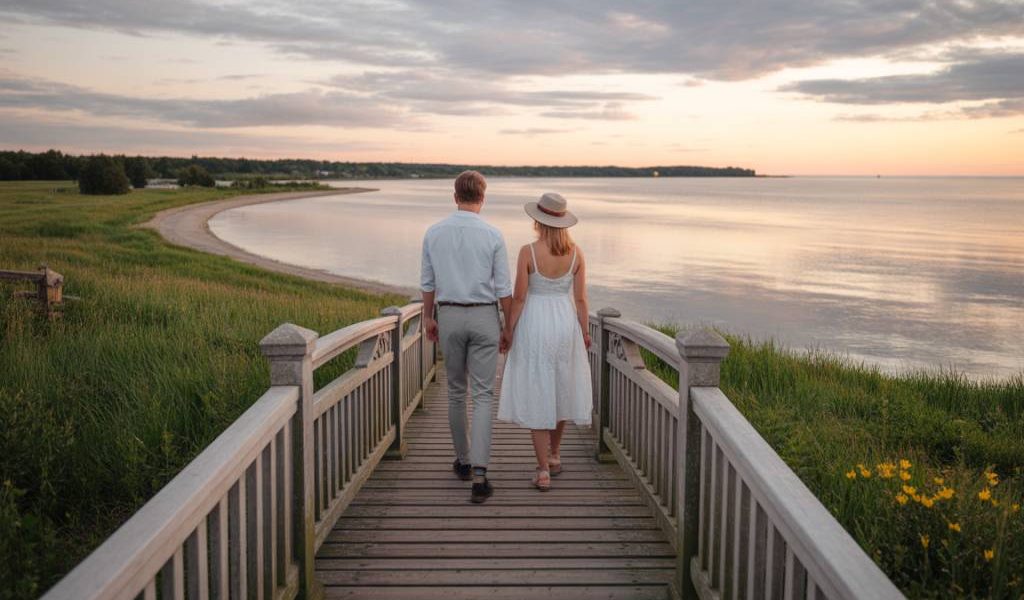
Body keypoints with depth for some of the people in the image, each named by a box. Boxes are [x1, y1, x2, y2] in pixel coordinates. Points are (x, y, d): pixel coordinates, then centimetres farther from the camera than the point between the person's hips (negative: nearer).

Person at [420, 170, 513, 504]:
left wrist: (428, 318, 18)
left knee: (456, 392, 17)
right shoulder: (493, 235, -8)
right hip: (484, 317, -2)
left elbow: (427, 283, 5)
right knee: (483, 395, -1)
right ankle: (479, 474, -10)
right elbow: (503, 289, -6)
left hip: (449, 316, 2)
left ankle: (463, 461, 28)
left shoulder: (434, 233, -1)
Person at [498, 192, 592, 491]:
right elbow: (580, 298, 0)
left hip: (534, 326, -3)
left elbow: (518, 297, -11)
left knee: (537, 396, 2)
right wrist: (585, 332, 11)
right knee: (560, 390, 21)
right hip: (565, 323, 4)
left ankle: (544, 471, 0)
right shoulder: (576, 253, -3)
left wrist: (508, 329, -1)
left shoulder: (528, 251, -12)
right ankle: (554, 455, 35)